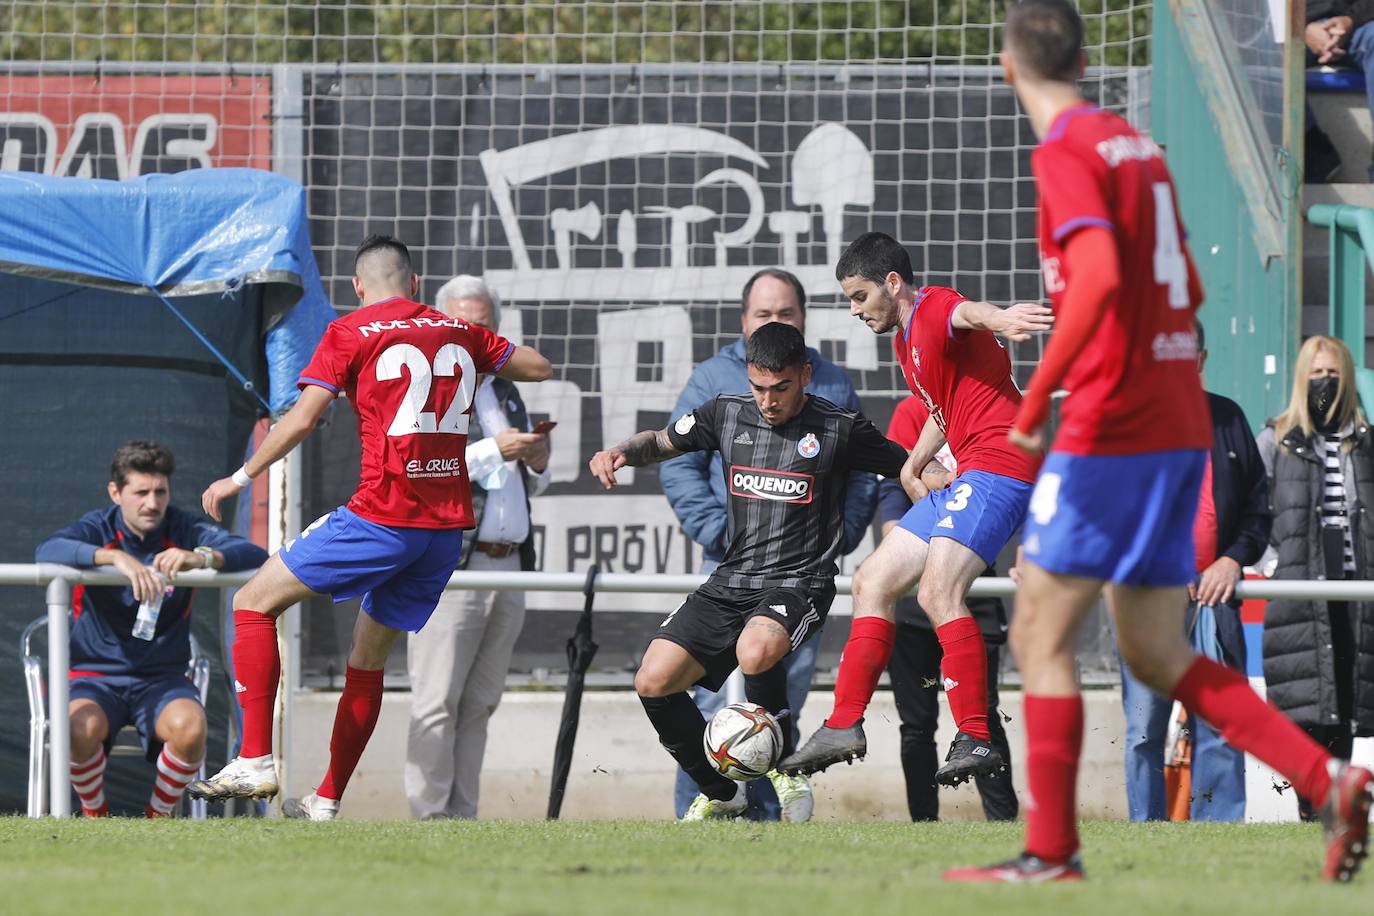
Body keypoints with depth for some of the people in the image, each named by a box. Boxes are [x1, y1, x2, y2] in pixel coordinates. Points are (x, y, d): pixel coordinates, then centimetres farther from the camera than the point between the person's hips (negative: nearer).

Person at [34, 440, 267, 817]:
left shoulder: (185, 531, 1)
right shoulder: (98, 529, -2)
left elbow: (257, 557, -13)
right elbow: (47, 551, -25)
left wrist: (203, 557, -33)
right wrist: (117, 557, -39)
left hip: (163, 677, 1)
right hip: (96, 674, -1)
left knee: (190, 727, -32)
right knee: (80, 726, -35)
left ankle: (158, 815, -2)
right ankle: (94, 814, -2)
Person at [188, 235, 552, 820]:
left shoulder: (351, 333, -2)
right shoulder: (460, 333, 12)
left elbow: (301, 420, -8)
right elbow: (539, 369, 24)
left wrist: (241, 477, 2)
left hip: (383, 517, -6)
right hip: (449, 525, 6)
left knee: (255, 602, 3)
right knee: (368, 657, 17)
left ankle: (255, 761, -8)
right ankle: (327, 803, 17)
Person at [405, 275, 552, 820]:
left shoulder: (505, 394, 22)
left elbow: (529, 489, 30)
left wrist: (537, 465, 7)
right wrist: (491, 451, -21)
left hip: (507, 568, 7)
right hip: (449, 567, -7)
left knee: (479, 705, 6)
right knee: (437, 706, -10)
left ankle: (462, 817, 8)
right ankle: (430, 818, -10)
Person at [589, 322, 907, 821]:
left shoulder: (839, 429, -4)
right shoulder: (727, 414, 7)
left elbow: (908, 468, 8)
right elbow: (661, 442, 21)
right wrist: (620, 453, 1)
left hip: (798, 583, -5)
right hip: (730, 582, 5)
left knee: (754, 652, -38)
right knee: (653, 682, -9)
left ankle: (784, 769, -12)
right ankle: (720, 794, 12)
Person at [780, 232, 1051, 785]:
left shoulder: (935, 310, -11)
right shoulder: (904, 340, 20)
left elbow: (965, 313, -38)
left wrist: (997, 320, -61)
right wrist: (913, 465, 25)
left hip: (998, 466, -11)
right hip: (964, 479, 11)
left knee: (938, 592, -25)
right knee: (872, 582, 13)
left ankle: (976, 739, -26)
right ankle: (844, 727, 17)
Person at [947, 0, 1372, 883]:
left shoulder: (1066, 152, -10)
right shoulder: (1138, 146, 16)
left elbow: (1099, 279, -25)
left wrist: (1038, 396, -19)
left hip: (1110, 430, -8)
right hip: (1180, 425, 8)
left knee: (1040, 634, 0)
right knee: (1157, 655, 10)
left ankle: (1052, 851, -1)